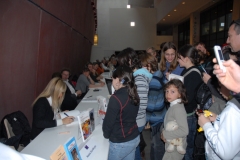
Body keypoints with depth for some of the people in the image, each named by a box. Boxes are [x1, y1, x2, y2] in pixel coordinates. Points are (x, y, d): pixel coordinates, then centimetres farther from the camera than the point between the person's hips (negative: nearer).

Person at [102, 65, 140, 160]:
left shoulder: (116, 98, -25)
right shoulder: (133, 94, -1)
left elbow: (108, 121, -17)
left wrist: (106, 135, 2)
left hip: (120, 143, -7)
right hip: (135, 138, 7)